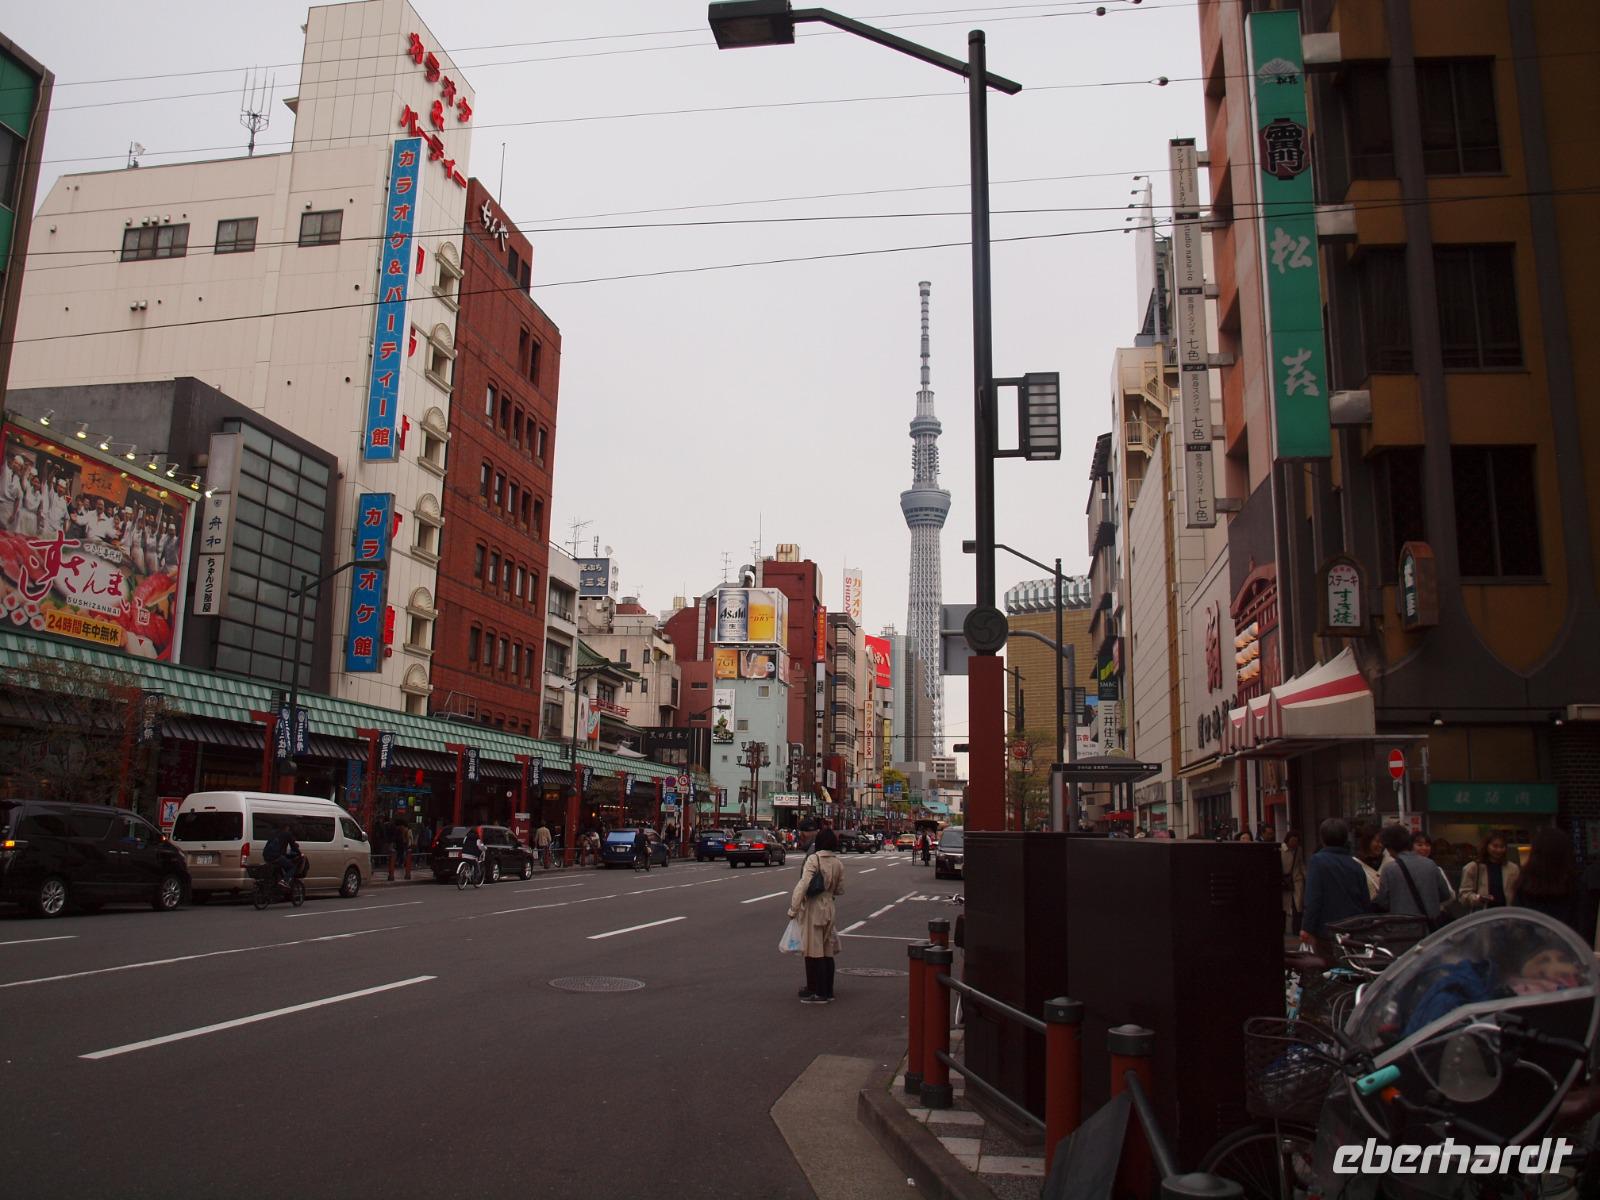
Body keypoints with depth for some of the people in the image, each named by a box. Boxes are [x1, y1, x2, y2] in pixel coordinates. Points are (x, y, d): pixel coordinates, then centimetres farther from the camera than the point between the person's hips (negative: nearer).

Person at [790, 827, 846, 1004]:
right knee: (827, 952, 14)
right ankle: (827, 991, 21)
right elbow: (840, 890, 12)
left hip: (813, 908, -7)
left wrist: (793, 909, -17)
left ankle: (820, 993, 2)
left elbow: (803, 885, -21)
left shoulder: (813, 859, -14)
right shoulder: (838, 863, 5)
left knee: (814, 952, 0)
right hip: (829, 907, 7)